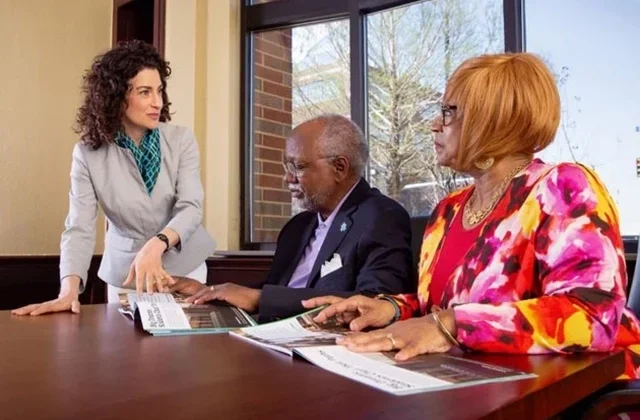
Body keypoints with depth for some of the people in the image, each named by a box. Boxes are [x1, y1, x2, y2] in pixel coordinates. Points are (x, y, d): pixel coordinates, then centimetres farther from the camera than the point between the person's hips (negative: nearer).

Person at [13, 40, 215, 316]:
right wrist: (69, 290, -33)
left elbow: (191, 207, -19)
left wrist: (156, 245, -39)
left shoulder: (181, 140, -11)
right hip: (125, 273, 0)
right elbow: (79, 228, -17)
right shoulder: (88, 153, -12)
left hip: (184, 267, 1)